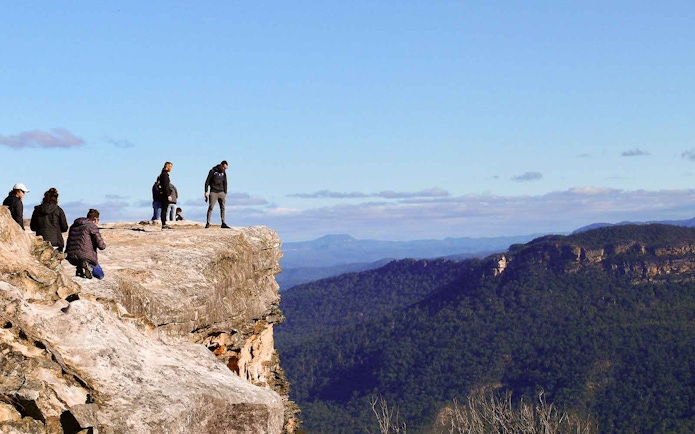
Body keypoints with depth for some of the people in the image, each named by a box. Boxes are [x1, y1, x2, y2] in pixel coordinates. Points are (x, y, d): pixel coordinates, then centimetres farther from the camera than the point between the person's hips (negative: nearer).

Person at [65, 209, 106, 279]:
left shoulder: (73, 226, 17)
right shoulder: (92, 226, -4)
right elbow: (101, 246, -7)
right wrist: (104, 244, 17)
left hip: (71, 259, 7)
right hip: (86, 257, -6)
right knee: (100, 275, 14)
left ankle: (79, 268, 15)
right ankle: (88, 266, -16)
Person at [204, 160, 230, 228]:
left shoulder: (224, 173, 9)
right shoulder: (213, 171, -6)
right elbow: (207, 181, -5)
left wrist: (225, 194, 12)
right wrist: (206, 191, -10)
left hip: (221, 192, 5)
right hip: (213, 192, -5)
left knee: (222, 208, 2)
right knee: (211, 207, -8)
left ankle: (223, 223, 4)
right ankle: (208, 223, -8)